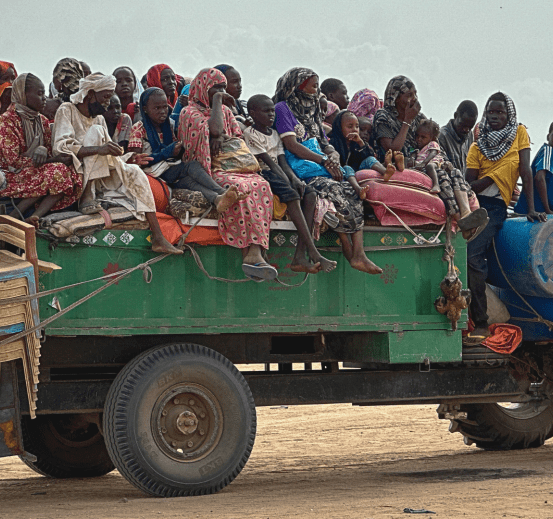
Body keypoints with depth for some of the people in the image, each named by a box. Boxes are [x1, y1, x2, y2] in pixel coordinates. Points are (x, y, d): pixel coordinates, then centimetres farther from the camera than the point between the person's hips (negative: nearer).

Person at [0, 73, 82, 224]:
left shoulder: (42, 121, 14)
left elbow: (49, 154, 14)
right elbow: (13, 160, -16)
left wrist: (42, 150, -13)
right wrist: (54, 160, -19)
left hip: (37, 171, 7)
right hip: (12, 176, -7)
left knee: (69, 174, -21)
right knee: (57, 171, -29)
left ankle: (35, 217, -38)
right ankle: (14, 216, -28)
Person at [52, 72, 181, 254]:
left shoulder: (99, 119, 18)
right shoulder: (67, 111, -5)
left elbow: (107, 156, 17)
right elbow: (60, 147, -22)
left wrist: (128, 159, -5)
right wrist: (99, 150, -33)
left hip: (99, 179, 7)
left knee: (134, 172, -11)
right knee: (96, 131, -21)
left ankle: (158, 238, -19)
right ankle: (87, 197, -31)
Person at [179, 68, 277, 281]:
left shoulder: (224, 110, 26)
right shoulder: (190, 112, 4)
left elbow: (238, 138, 19)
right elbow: (215, 129, -13)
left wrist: (222, 137, -2)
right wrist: (217, 100, -2)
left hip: (234, 168, 6)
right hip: (209, 172, -6)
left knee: (261, 186, -28)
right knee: (238, 188, -37)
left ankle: (254, 253, -43)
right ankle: (249, 252, -42)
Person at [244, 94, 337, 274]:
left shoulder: (275, 135, 22)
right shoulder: (250, 134, -3)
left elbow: (283, 162, 11)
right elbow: (268, 161, -11)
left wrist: (295, 179, -10)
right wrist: (288, 184, -17)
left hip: (279, 176, 8)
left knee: (310, 193, -18)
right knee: (292, 195, -33)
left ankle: (300, 256, -28)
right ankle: (313, 254, -40)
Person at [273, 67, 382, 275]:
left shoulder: (311, 111, 28)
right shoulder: (282, 108, 3)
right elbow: (291, 145, -9)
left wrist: (333, 157, -3)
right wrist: (324, 161, -15)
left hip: (321, 166, 7)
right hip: (300, 169, -7)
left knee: (354, 194, -19)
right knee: (334, 192, -32)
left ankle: (359, 254, -30)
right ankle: (349, 251, -23)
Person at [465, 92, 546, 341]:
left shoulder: (519, 133, 9)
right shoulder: (477, 147, 13)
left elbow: (525, 171, 2)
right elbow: (469, 185, 4)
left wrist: (531, 208, -5)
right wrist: (493, 176, -13)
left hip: (495, 206, -3)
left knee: (472, 256, -21)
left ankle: (480, 323, -16)